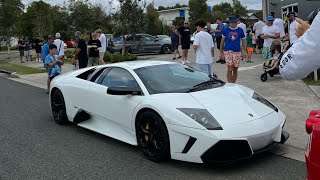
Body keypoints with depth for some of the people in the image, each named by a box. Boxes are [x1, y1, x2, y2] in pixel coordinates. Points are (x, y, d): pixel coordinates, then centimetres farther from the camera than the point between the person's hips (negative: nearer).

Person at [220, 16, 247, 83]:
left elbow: (243, 40, 12)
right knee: (230, 69, -10)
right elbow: (222, 41, 9)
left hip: (237, 52, 2)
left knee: (235, 70, 7)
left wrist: (244, 51, 8)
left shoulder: (240, 30, 4)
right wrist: (221, 52, 7)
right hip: (228, 51, -1)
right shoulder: (226, 30, 2)